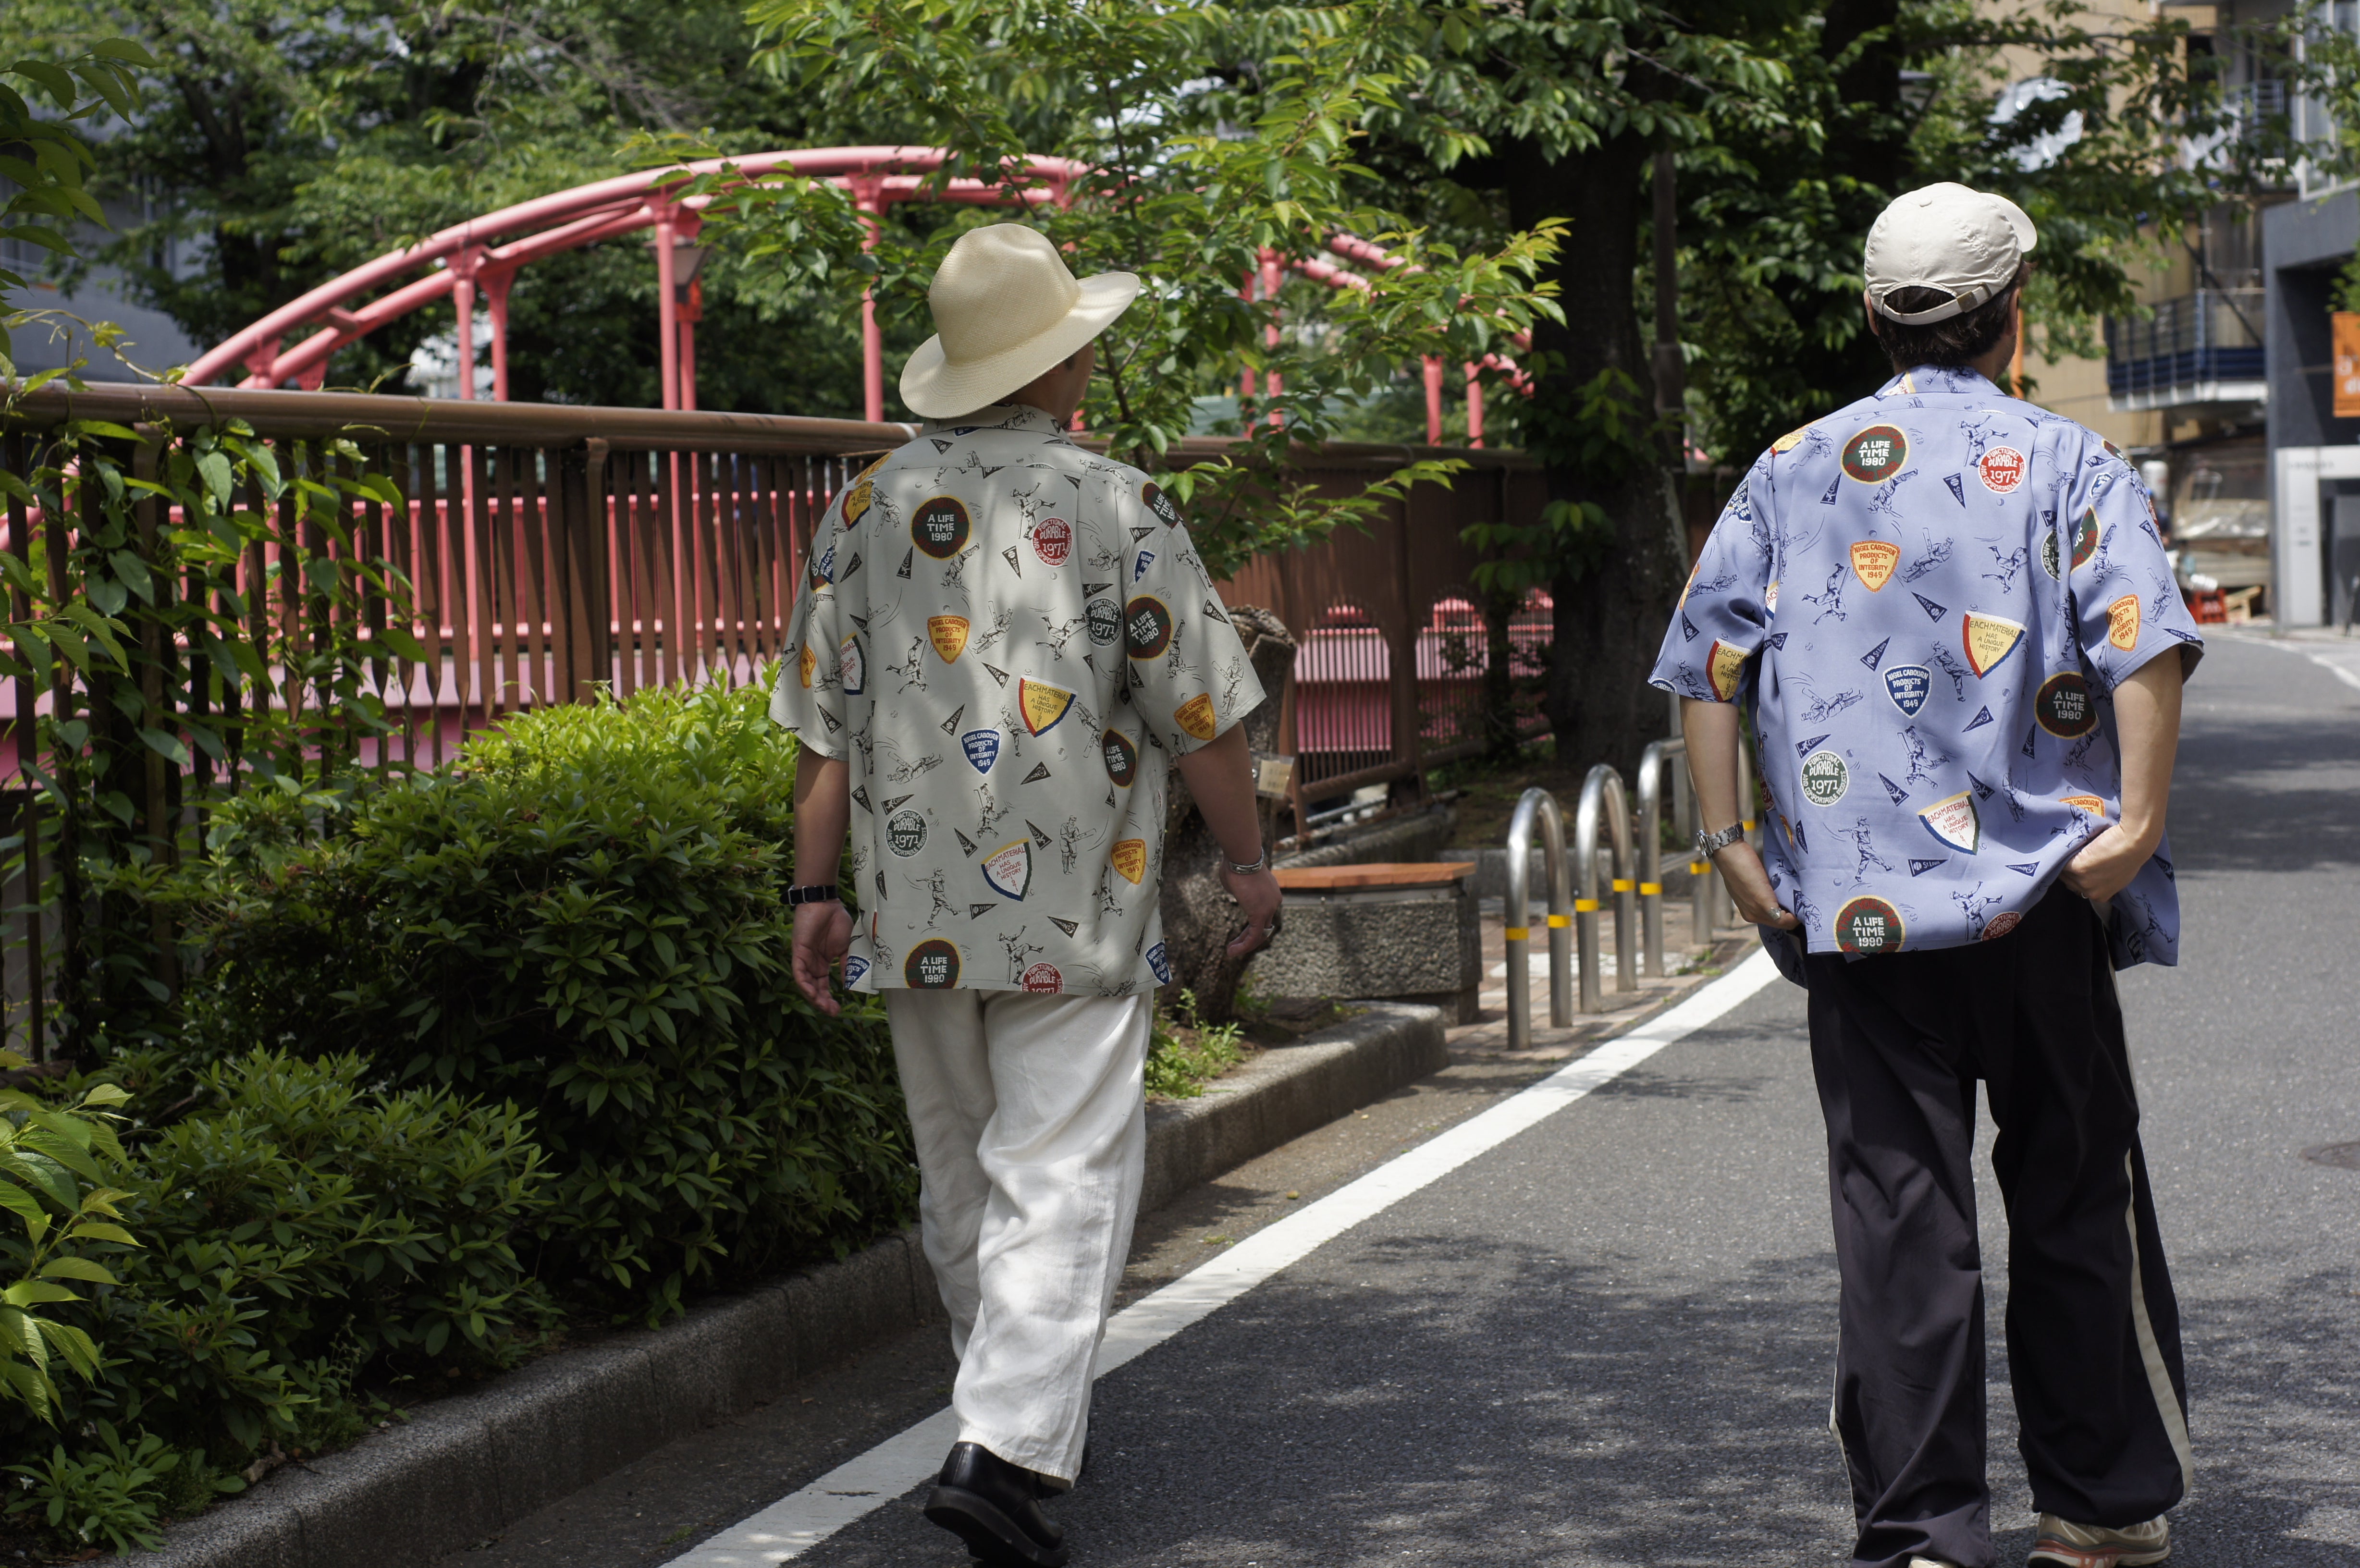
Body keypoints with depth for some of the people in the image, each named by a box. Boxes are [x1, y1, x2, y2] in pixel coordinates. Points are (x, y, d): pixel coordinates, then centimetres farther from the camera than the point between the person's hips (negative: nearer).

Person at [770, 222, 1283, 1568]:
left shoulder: (867, 510, 6)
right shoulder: (1113, 507, -7)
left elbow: (827, 724, 7)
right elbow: (1198, 711, -7)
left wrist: (819, 889, 13)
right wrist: (1251, 857, 5)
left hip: (917, 910, 5)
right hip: (1076, 913, -5)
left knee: (963, 1176, 17)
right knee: (1064, 1177, -4)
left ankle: (1032, 1406, 33)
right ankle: (1009, 1446, -16)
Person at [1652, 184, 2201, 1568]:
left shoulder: (1791, 473, 7)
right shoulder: (2066, 465, -1)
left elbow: (1707, 666, 4)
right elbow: (2148, 647, -15)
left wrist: (1729, 839, 6)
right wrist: (2139, 821, -10)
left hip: (1856, 908, 1)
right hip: (2035, 897, -1)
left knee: (1900, 1216, 3)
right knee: (2075, 1201, 12)